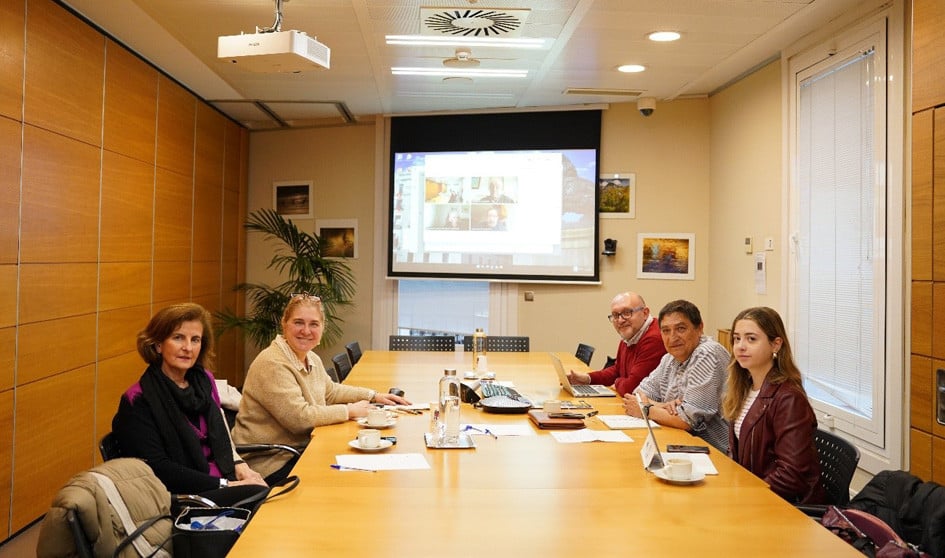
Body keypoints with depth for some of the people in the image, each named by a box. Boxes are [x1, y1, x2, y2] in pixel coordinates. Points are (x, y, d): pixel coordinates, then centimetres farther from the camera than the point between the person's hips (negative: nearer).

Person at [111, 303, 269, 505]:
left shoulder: (203, 380, 12)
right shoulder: (138, 401, -7)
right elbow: (159, 470, -12)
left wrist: (239, 465, -3)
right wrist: (225, 485, -16)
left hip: (225, 477, 6)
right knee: (258, 495, -31)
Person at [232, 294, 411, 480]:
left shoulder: (312, 359, 8)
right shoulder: (272, 364, -22)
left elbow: (330, 391, 25)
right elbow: (299, 417, -27)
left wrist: (374, 396, 15)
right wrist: (350, 410, -16)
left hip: (299, 448, 9)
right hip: (269, 463, -9)